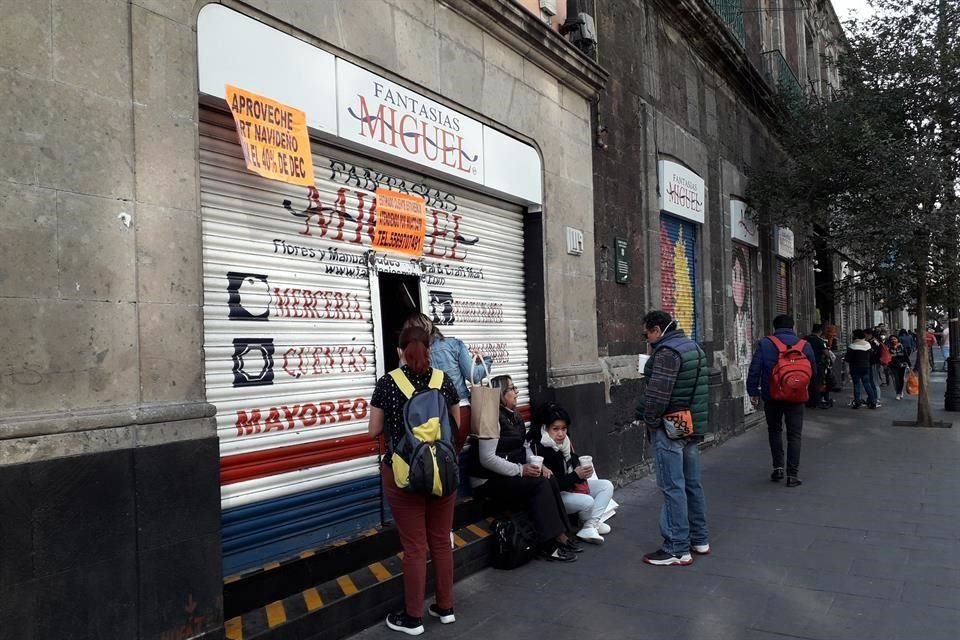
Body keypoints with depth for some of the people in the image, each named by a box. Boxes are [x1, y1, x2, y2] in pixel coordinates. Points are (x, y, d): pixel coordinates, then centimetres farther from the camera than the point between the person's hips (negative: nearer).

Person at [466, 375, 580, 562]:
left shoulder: (513, 417, 12)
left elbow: (523, 447, 17)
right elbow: (487, 459, -23)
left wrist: (536, 464, -2)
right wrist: (520, 470, -19)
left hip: (509, 474, 9)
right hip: (489, 481, -8)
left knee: (550, 479, -10)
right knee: (540, 484, -21)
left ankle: (560, 535, -7)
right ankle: (549, 545, -16)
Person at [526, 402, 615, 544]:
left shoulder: (564, 441, -2)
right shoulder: (538, 448, -27)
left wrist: (582, 472, -12)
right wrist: (576, 476, -31)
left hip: (573, 485, 9)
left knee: (607, 486, 1)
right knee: (587, 501, -27)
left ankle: (590, 526, -12)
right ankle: (593, 523, 9)